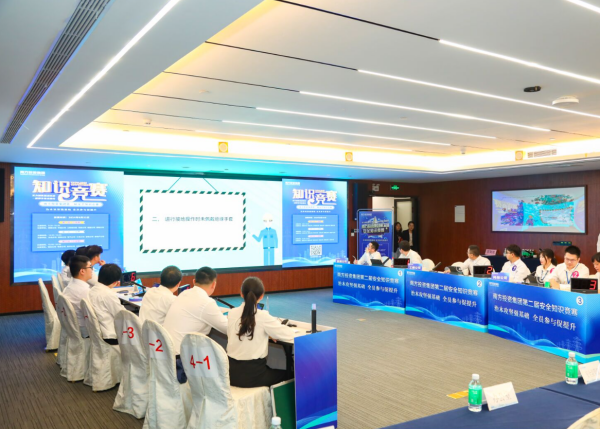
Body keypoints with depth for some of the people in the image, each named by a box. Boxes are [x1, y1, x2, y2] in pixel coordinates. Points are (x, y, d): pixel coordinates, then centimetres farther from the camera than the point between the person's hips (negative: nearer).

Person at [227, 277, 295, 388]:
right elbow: (290, 335, -7)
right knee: (288, 375, 20)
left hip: (232, 372, 5)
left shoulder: (232, 313, -1)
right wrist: (270, 333, 11)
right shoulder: (263, 316, -15)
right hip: (252, 374, -5)